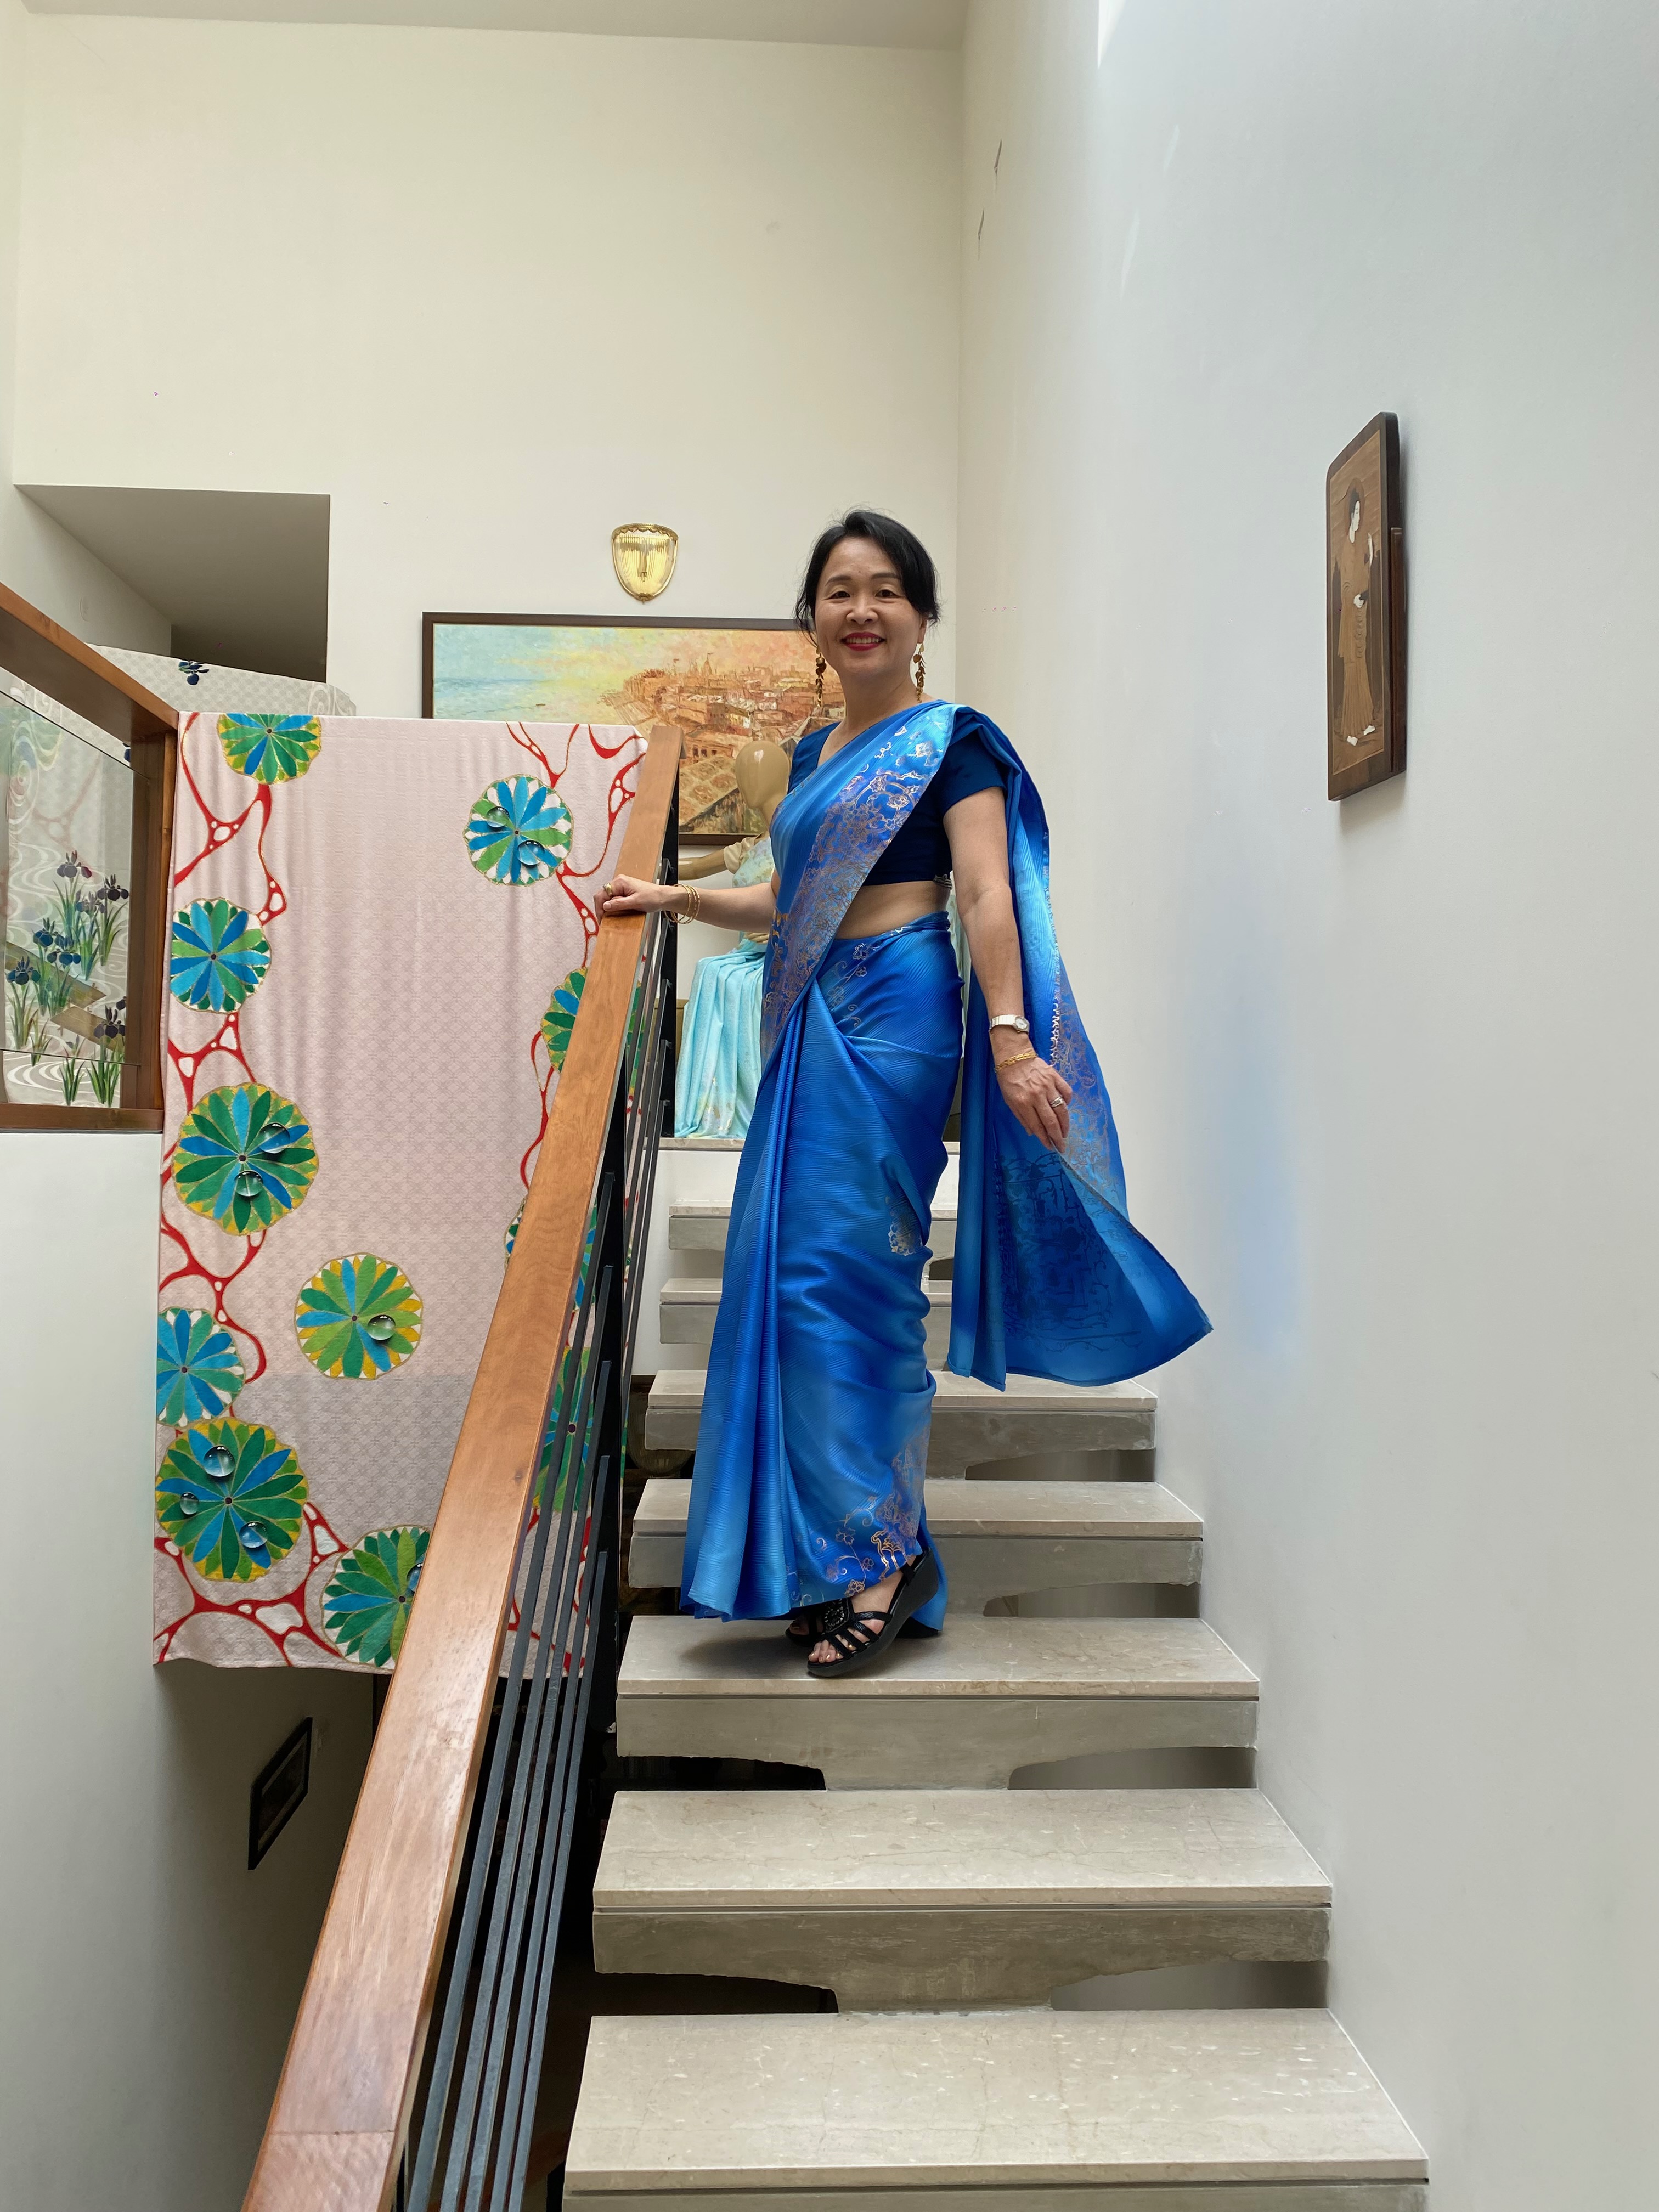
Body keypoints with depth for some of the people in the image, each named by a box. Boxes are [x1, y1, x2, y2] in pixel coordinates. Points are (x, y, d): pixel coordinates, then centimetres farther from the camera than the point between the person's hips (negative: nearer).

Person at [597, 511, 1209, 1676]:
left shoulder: (951, 741, 0)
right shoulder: (814, 753, 21)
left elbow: (987, 894, -11)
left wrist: (1010, 1039, -21)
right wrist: (679, 898, 20)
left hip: (896, 1010, -7)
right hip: (815, 1022, 8)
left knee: (840, 1267, -11)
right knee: (795, 1272, 4)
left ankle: (888, 1548, 2)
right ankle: (832, 1559, 15)